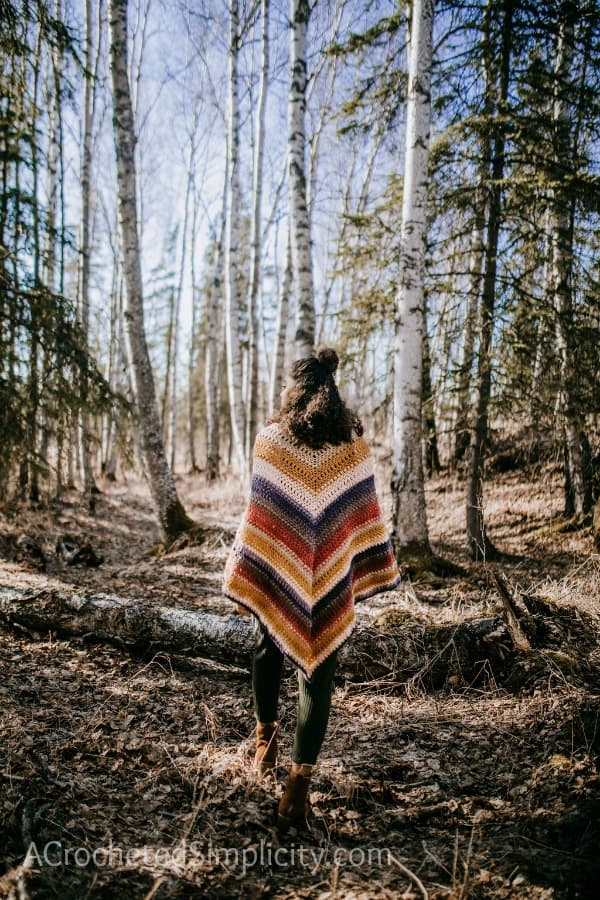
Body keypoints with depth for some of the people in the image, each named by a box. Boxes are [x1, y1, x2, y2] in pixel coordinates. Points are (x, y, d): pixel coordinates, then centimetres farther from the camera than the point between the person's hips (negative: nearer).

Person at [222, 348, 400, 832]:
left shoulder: (272, 438, -9)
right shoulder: (354, 442, -2)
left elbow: (260, 513, -10)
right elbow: (366, 513, 0)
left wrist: (246, 574, -4)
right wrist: (369, 569, 8)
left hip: (280, 577, 0)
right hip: (330, 584, 1)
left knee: (270, 650, 25)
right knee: (317, 673, 7)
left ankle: (267, 731, 42)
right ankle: (300, 779, 6)